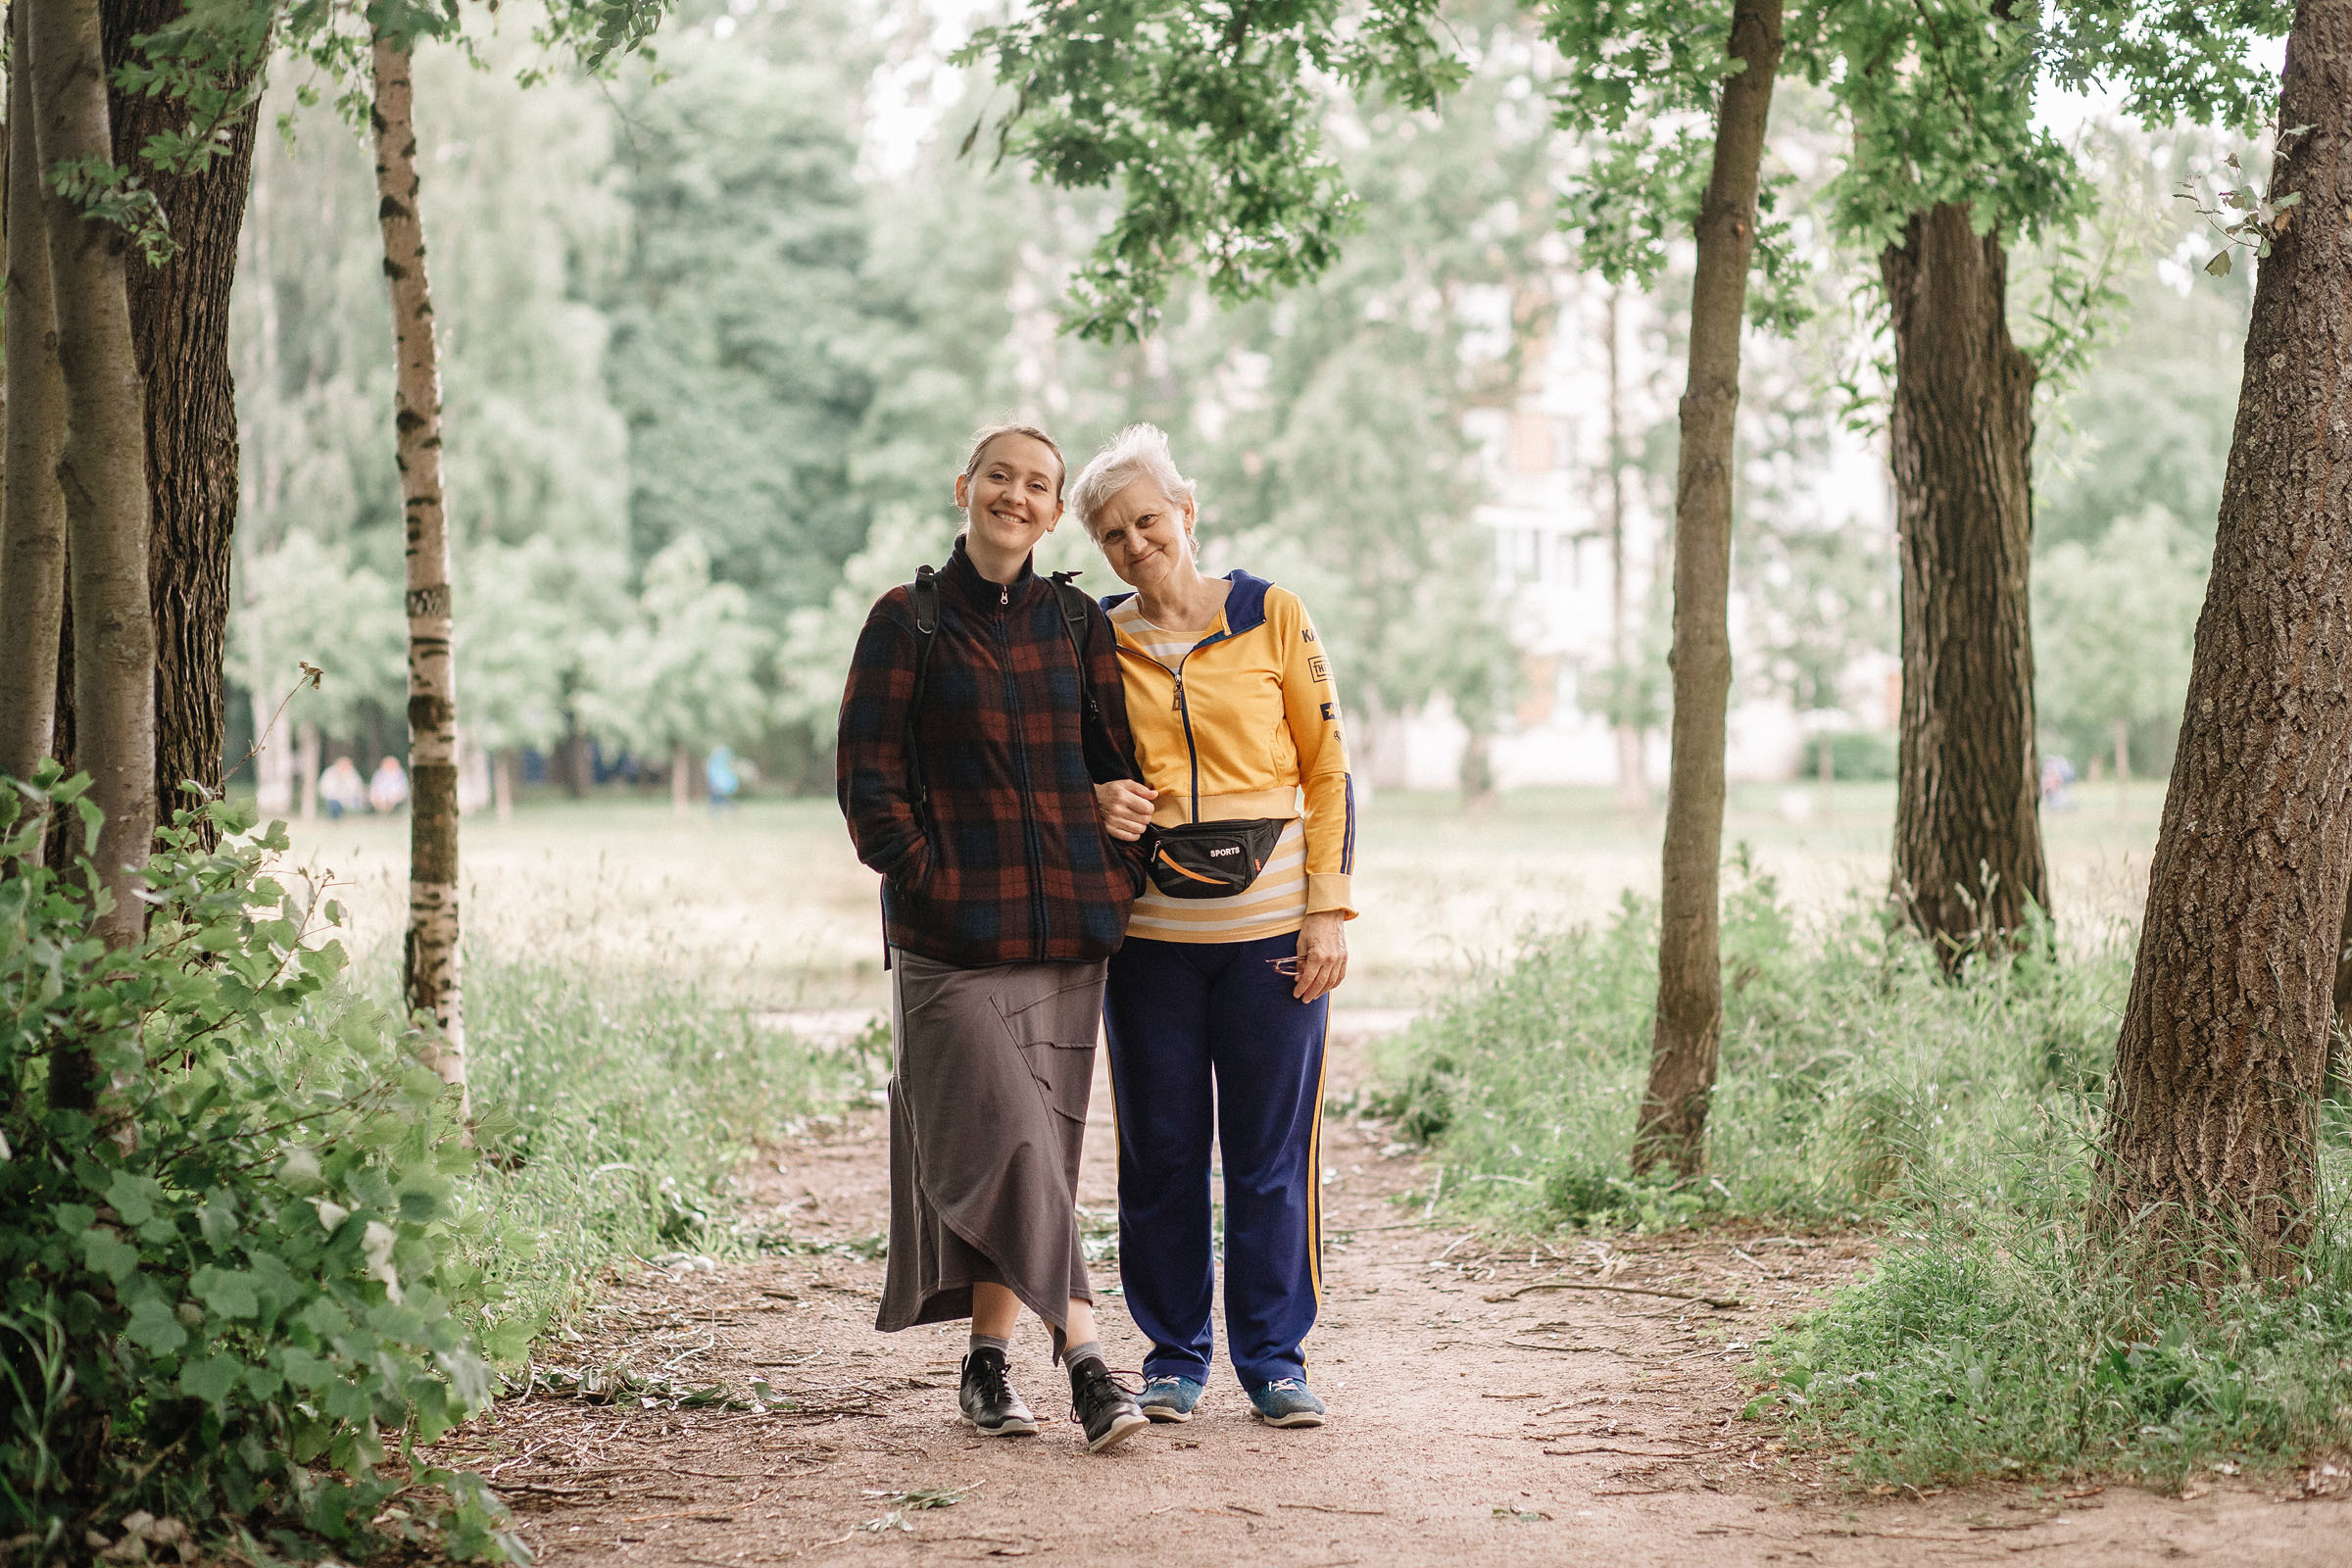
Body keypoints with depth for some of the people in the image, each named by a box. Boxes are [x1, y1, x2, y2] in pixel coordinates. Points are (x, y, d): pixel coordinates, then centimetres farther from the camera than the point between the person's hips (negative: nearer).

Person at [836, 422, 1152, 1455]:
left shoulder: (1076, 626, 12)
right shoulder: (909, 621, 3)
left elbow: (1117, 762, 16)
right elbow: (869, 777, -1)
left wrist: (1119, 880, 4)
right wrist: (927, 877, -10)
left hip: (1066, 926, 4)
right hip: (951, 933, -4)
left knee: (1032, 1154, 5)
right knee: (1009, 1143, -14)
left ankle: (988, 1360, 15)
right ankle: (1085, 1363, -18)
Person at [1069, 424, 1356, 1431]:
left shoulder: (1272, 618, 1)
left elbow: (1328, 769, 2)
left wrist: (1328, 909, -5)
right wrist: (1099, 802, -9)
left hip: (1271, 925, -2)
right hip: (1149, 928, 2)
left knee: (1274, 1151, 1)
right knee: (1160, 1150, 4)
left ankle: (1274, 1356, 11)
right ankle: (1174, 1354, 17)